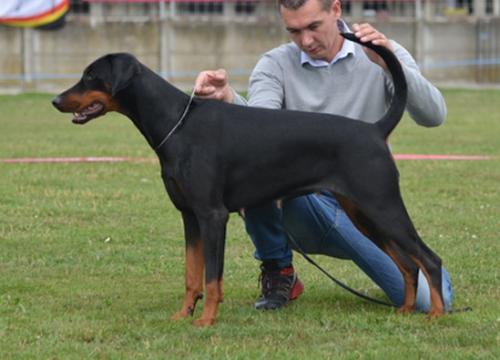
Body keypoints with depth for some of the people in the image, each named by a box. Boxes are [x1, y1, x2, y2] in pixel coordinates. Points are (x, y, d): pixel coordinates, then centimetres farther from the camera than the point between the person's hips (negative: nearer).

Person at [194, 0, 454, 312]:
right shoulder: (276, 65, -1)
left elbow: (433, 116, -14)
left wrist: (389, 64, -29)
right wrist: (228, 98, -42)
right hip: (303, 211, 0)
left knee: (430, 299, -22)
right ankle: (278, 272, -6)